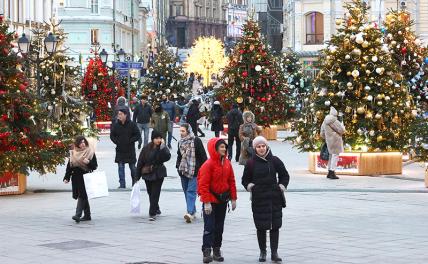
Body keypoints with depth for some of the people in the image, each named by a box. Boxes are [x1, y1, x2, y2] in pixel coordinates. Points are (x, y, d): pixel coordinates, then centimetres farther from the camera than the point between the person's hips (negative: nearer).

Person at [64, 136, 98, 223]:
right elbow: (69, 166, 10)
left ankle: (78, 214, -17)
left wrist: (88, 162, -19)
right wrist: (66, 178, 3)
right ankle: (87, 215, 18)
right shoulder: (73, 153, 8)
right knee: (83, 196, 10)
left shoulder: (90, 152, 0)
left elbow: (95, 166, -1)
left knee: (82, 196, -12)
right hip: (76, 178, 4)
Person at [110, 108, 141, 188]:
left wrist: (130, 141, -13)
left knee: (132, 167, 7)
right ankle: (122, 184, 6)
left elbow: (138, 135, -4)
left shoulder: (132, 124, -6)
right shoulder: (115, 125, 0)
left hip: (130, 149, -2)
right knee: (120, 167, 1)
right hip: (120, 150, 2)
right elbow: (112, 135, 9)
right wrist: (116, 142, -6)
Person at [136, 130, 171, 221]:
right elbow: (140, 162, 1)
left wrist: (162, 146, -26)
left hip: (158, 174, -2)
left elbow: (167, 157, -24)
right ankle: (156, 209, 37)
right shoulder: (146, 148, -4)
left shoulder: (162, 148, -5)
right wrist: (138, 176, 1)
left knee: (155, 194, -7)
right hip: (147, 174, 2)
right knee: (150, 193, 16)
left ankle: (152, 213, -2)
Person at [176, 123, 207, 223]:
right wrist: (178, 166, 11)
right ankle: (192, 211, 18)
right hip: (183, 171, 7)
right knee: (186, 191, 9)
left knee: (191, 191, -14)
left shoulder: (196, 141, -7)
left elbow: (203, 155, -6)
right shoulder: (180, 142, 12)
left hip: (194, 171, -7)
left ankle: (190, 212, -22)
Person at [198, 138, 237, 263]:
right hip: (211, 200, -6)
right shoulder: (208, 164, -16)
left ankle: (216, 250, 21)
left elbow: (231, 181, 11)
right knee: (209, 227, -8)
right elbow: (203, 185, -17)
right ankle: (206, 252, -8)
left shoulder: (227, 163, 5)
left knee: (219, 227, 12)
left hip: (223, 200, 7)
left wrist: (233, 198, 8)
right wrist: (206, 202, -20)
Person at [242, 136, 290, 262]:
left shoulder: (275, 160, 3)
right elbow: (245, 180, 12)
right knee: (261, 226, 3)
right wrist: (249, 186, -4)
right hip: (258, 199, -1)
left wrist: (282, 186, 3)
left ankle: (274, 252, 5)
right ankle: (262, 252, 15)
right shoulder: (251, 163, 1)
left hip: (275, 198, 1)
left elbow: (285, 175, 15)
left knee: (275, 226, -1)